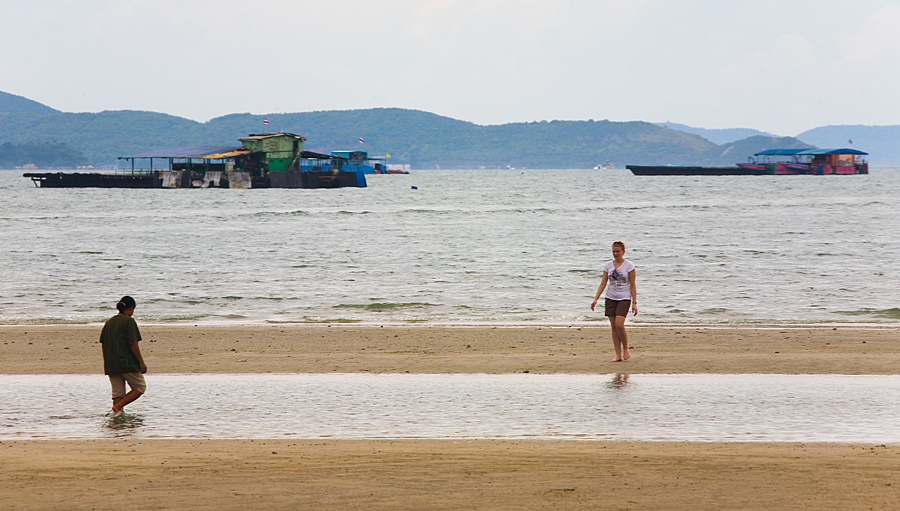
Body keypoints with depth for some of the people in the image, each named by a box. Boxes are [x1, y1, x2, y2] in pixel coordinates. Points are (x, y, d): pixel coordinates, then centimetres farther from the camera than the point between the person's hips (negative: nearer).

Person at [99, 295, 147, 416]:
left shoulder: (109, 322, 10)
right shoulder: (129, 321, -9)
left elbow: (103, 343, 13)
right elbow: (133, 343, -15)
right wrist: (141, 362, -10)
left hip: (111, 365, 6)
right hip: (128, 363, -6)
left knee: (117, 393, 12)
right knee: (140, 387, 7)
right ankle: (118, 406, -10)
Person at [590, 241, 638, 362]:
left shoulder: (629, 266, -4)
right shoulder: (608, 266, 6)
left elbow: (633, 285, -3)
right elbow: (603, 284, 8)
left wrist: (634, 303, -7)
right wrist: (595, 299, 0)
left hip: (624, 298, -4)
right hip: (611, 298, 4)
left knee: (619, 324, -19)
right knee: (613, 326, 1)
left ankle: (626, 349, 3)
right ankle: (618, 355, 5)